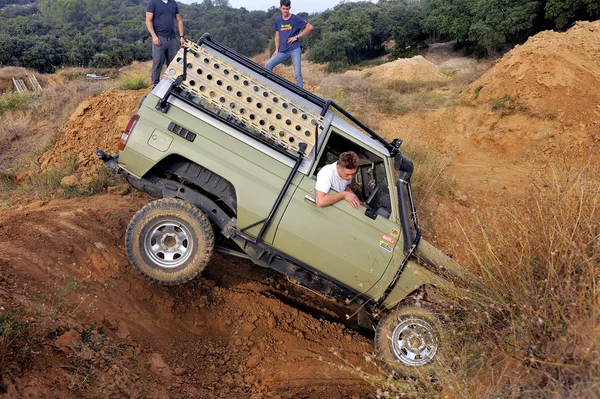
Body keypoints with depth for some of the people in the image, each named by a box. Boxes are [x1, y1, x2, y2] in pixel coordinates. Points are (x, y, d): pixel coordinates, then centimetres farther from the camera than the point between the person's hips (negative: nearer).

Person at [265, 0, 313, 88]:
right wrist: (277, 50, 6)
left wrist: (296, 37, -8)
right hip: (283, 51, 4)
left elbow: (310, 27, -4)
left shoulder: (295, 19, -2)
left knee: (297, 74, -6)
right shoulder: (278, 20, 10)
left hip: (295, 49, -4)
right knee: (268, 65, -9)